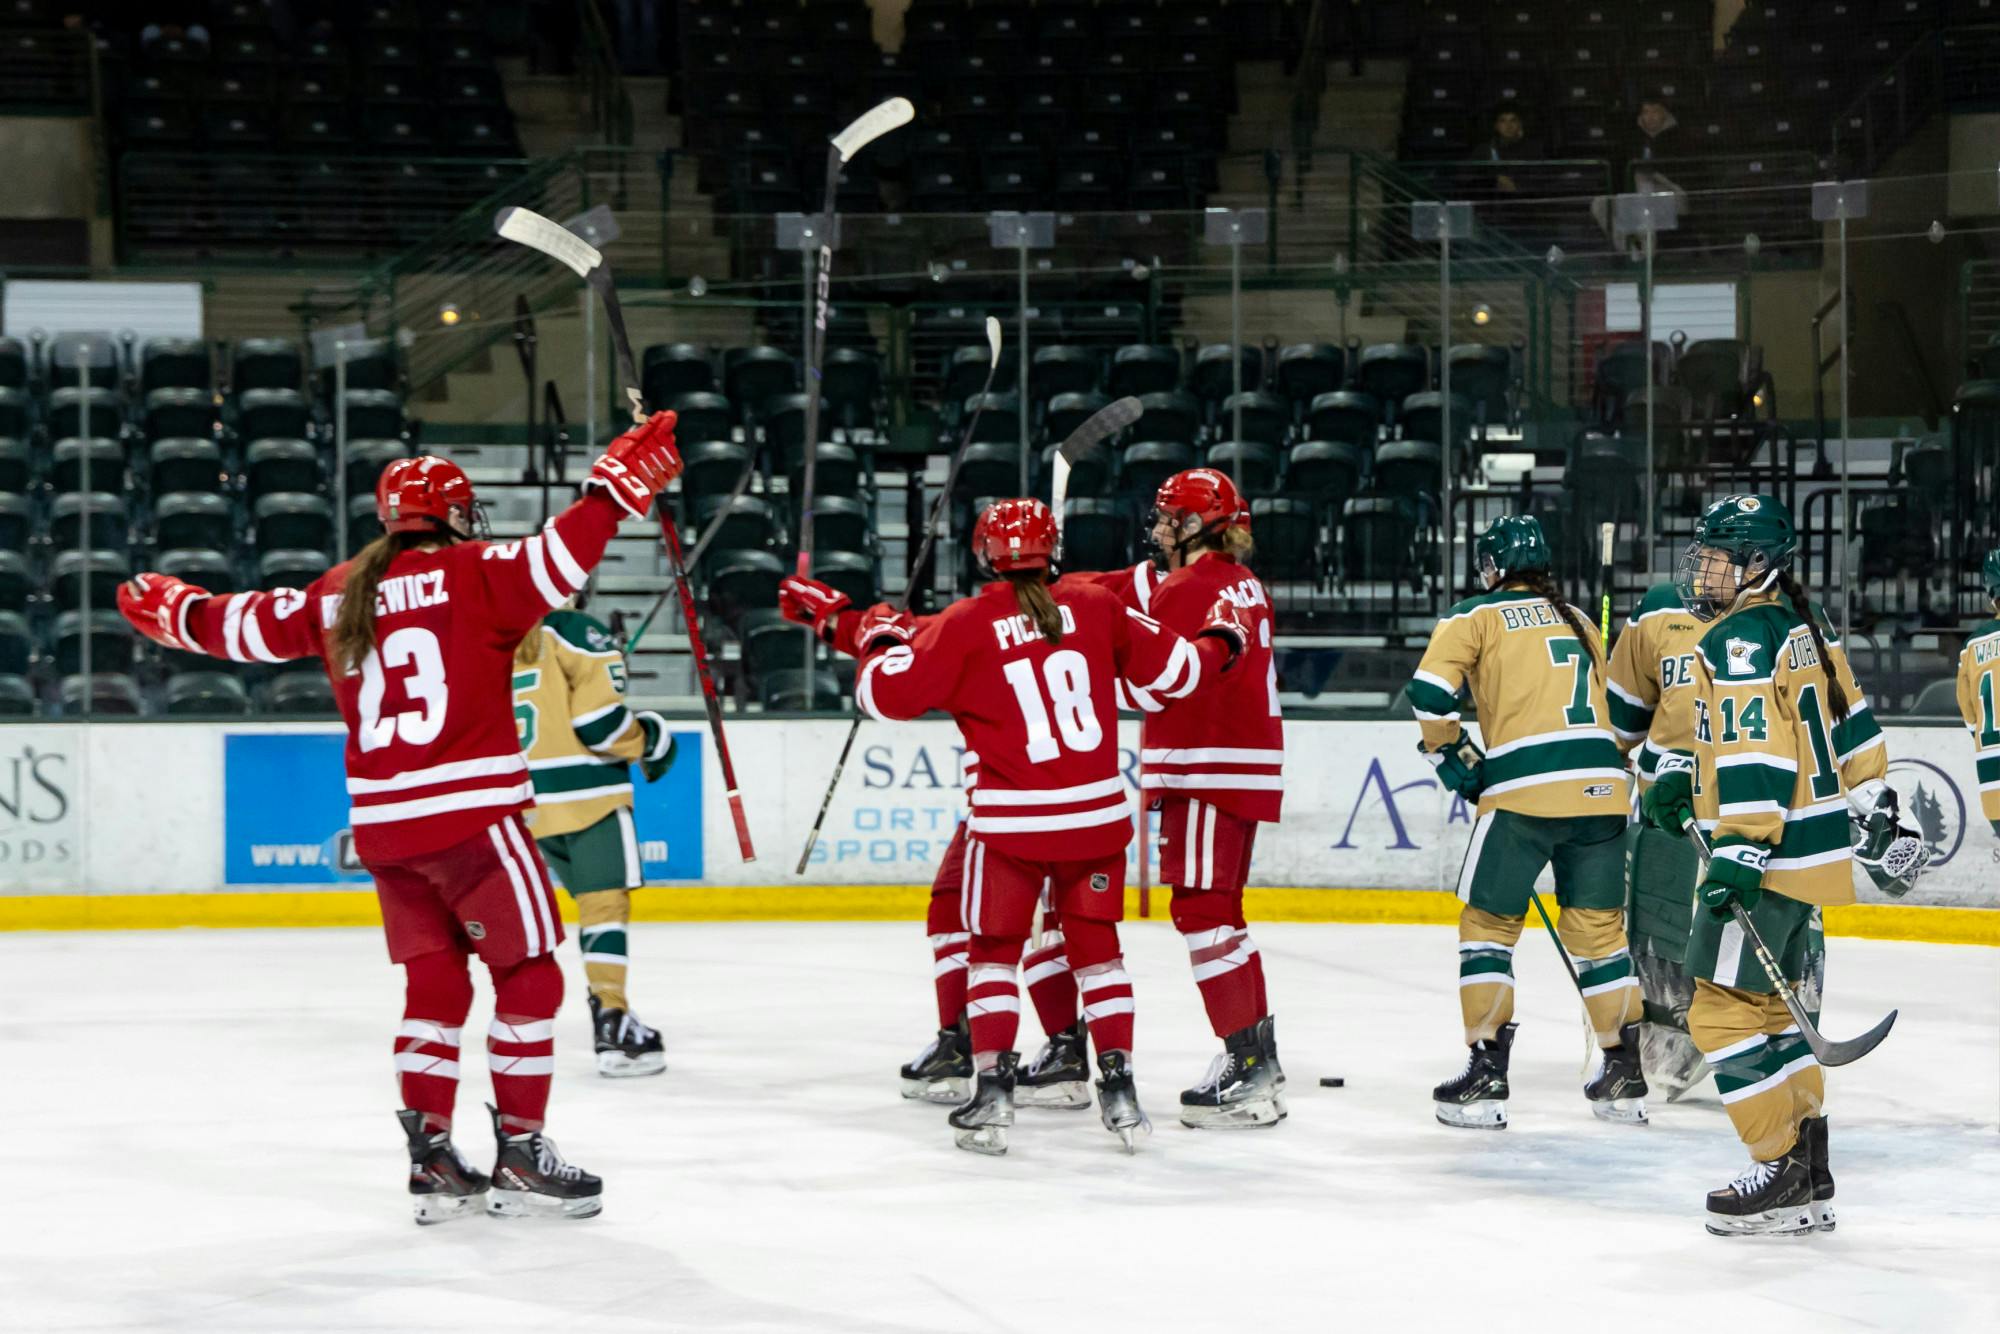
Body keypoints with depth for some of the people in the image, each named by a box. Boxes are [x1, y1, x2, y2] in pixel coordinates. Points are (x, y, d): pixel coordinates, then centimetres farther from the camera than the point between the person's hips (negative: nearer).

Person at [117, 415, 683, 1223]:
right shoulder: (472, 575, -3)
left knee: (434, 986, 15)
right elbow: (560, 558, -19)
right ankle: (520, 1155, 3)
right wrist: (619, 486, -15)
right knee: (528, 979, 4)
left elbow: (245, 627, 23)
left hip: (382, 825, 6)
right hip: (470, 815, -6)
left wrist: (170, 612, 39)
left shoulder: (338, 595, 12)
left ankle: (431, 1156, 13)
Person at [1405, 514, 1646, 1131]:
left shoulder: (1476, 615, 6)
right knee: (1598, 930, 14)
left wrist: (1454, 758, 8)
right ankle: (1626, 1076, 14)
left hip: (1524, 789, -5)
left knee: (1488, 925, 6)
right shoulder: (1579, 622, 23)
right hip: (1603, 787, 5)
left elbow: (1430, 692, -7)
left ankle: (1486, 1077, 1)